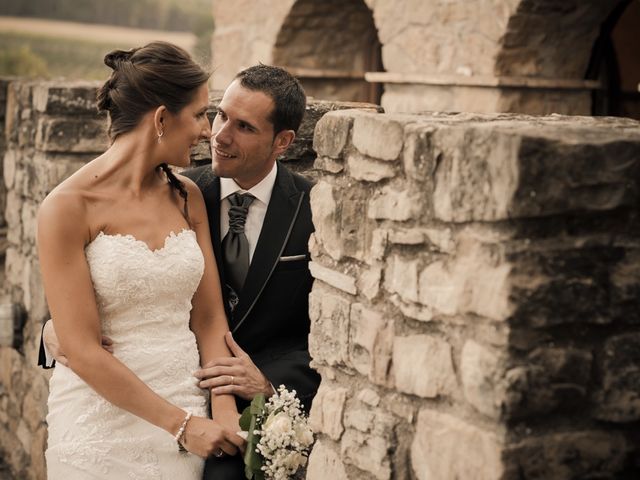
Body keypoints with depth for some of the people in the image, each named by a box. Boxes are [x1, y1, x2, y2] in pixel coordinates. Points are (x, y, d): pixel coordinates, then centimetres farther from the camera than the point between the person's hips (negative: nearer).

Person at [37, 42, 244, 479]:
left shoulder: (187, 196, 3)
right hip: (105, 425, -5)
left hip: (189, 419, 5)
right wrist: (182, 424, -15)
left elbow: (209, 318, 3)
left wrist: (224, 414, -11)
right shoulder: (68, 208, -13)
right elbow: (82, 351, -15)